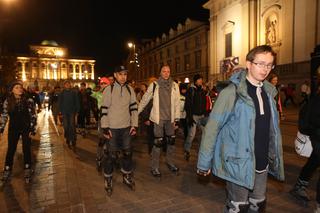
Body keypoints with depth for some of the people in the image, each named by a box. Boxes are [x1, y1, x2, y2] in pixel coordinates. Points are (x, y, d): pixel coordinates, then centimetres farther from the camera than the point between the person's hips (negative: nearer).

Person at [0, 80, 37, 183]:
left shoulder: (29, 100, -10)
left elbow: (33, 115, -6)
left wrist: (32, 129, -10)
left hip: (26, 128, -2)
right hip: (13, 129, 2)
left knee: (26, 149, 6)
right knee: (11, 149, 9)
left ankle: (27, 168, 21)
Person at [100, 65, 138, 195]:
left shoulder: (130, 89, 5)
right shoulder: (109, 89, -5)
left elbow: (134, 107, 7)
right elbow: (104, 109, -6)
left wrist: (134, 125, 1)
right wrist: (105, 128, -10)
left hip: (126, 127, 4)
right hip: (112, 128, -3)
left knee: (127, 153, 13)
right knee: (111, 155, 4)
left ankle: (127, 176, 32)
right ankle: (108, 180, 23)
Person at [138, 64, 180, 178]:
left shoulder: (174, 85, 2)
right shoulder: (154, 85, -4)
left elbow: (177, 103, 3)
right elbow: (145, 100, 3)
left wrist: (176, 118, -1)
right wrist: (136, 112, 5)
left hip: (170, 118, 3)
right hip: (158, 118, -3)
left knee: (171, 141, 12)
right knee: (158, 142, 0)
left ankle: (170, 162, 33)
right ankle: (154, 167, 15)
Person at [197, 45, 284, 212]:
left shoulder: (268, 92, 4)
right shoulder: (232, 92, -16)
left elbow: (272, 128, 10)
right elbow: (212, 128, -16)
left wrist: (275, 157, 12)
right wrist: (204, 162, -14)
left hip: (262, 163, 6)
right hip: (239, 162, -6)